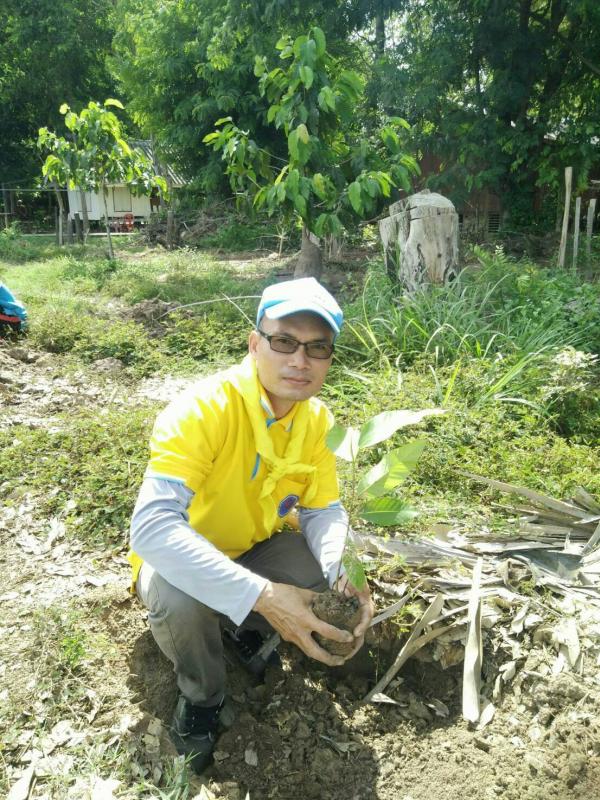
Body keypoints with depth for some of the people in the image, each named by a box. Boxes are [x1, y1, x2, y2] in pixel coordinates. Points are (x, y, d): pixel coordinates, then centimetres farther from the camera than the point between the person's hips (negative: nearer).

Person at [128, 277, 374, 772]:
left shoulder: (317, 419, -12)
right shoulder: (203, 409, -33)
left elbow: (325, 511, -5)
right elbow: (152, 526, -42)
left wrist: (342, 574, -28)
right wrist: (261, 595, -49)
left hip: (257, 547, 5)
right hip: (182, 559, -4)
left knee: (337, 588, -19)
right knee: (179, 601, -36)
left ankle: (250, 631, 15)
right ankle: (201, 696, -1)